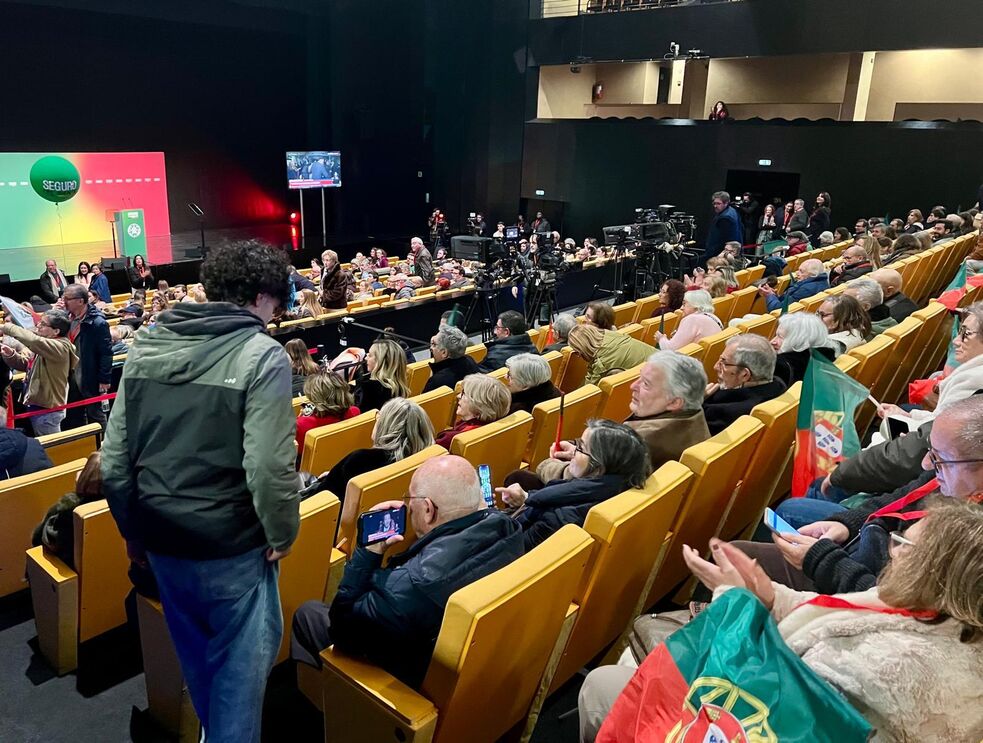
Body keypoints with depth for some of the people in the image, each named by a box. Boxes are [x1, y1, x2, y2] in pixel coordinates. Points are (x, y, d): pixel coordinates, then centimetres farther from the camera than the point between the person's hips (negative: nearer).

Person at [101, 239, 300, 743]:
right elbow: (269, 466, -24)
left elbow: (115, 460, 3)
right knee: (240, 659, 13)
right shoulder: (263, 355, -17)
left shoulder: (146, 348, 1)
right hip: (230, 544, -7)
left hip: (160, 536, 7)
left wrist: (133, 530, 14)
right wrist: (281, 534, -8)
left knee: (194, 651, 27)